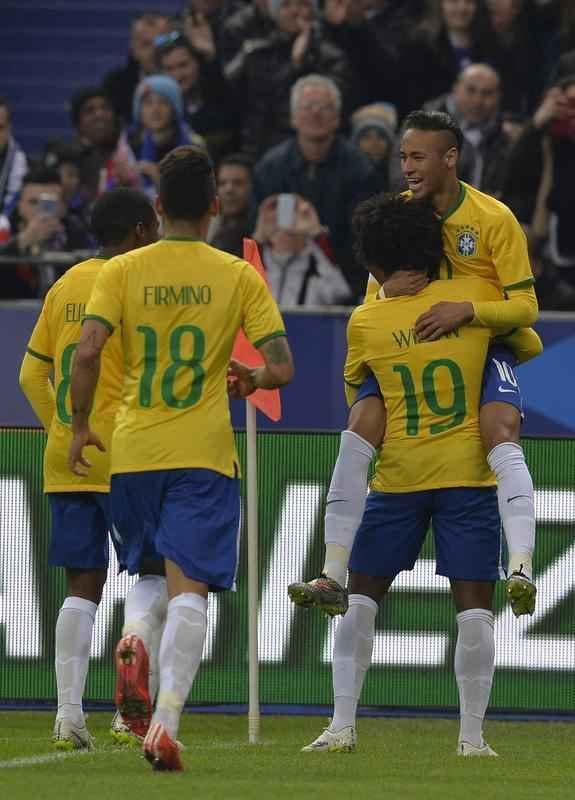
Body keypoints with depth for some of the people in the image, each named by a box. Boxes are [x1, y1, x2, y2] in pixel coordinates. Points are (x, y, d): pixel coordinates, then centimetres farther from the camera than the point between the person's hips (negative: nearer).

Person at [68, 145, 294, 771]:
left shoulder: (122, 271, 0)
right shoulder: (238, 276, 0)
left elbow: (87, 350, -12)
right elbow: (281, 367, -6)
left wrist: (79, 426, 1)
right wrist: (251, 381, 16)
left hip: (132, 449, 2)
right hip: (204, 452, -2)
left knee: (151, 572, 23)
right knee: (188, 589, -6)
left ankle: (136, 640, -9)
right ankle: (166, 716, -21)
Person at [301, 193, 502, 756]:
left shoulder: (365, 323, -3)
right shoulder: (474, 295, -3)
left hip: (398, 477, 0)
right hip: (469, 473, 0)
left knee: (362, 597, 11)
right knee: (473, 605, 1)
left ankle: (342, 725, 7)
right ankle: (472, 735, -2)